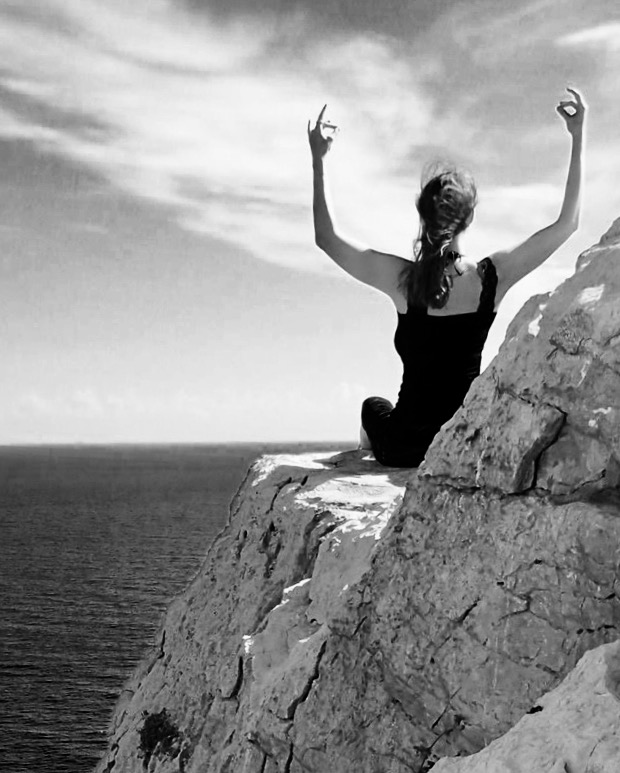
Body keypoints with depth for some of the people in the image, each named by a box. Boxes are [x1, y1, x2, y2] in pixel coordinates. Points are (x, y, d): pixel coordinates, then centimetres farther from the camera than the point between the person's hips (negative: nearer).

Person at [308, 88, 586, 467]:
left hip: (405, 446, -1)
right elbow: (568, 223, -2)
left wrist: (318, 159, -1)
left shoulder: (403, 278, -15)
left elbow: (327, 238, -2)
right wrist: (579, 137, 0)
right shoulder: (493, 275, -12)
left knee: (373, 407, 35)